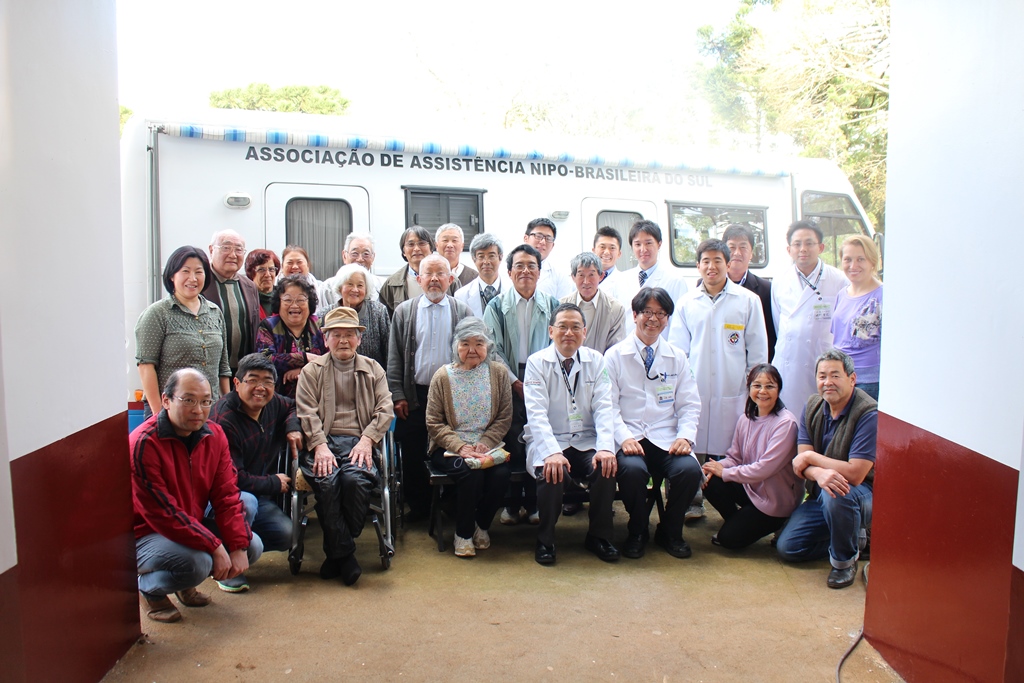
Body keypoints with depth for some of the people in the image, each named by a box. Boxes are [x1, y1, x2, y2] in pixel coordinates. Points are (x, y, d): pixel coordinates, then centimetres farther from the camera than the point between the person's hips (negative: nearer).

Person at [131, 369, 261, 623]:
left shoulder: (214, 435, -4)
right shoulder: (143, 444, -25)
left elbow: (226, 495, -3)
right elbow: (163, 514, -26)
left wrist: (239, 547, -14)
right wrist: (214, 547, -26)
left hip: (193, 525, 7)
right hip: (145, 534, -7)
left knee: (253, 546, -5)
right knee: (197, 563, -31)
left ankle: (186, 583, 18)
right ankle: (148, 587, 3)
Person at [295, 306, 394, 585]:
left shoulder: (373, 370, 19)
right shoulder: (312, 370, 16)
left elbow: (385, 409, 8)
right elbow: (306, 412, 3)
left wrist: (366, 440, -8)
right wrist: (320, 445, -13)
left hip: (358, 441, 0)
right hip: (323, 440, 0)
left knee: (356, 478, -31)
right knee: (326, 480, -31)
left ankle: (336, 552, -11)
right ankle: (345, 555, -17)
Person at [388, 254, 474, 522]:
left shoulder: (462, 312, 4)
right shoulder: (404, 312, 5)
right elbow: (394, 357, 4)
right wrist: (397, 395, -1)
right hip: (414, 395, 1)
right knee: (413, 455, 4)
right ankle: (418, 506, 20)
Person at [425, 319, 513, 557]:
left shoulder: (498, 373, 4)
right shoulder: (442, 376, 0)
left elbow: (505, 417, 3)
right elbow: (434, 423, -2)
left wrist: (485, 443, -13)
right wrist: (460, 447, -16)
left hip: (487, 446, 2)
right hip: (450, 448, -2)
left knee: (502, 473, -27)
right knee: (470, 471, -31)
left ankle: (481, 525, 2)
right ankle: (463, 533, -5)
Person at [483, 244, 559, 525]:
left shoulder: (551, 305, 8)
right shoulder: (497, 306, 5)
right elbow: (493, 349, -1)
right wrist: (514, 381, -7)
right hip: (509, 383, -1)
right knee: (511, 443, -1)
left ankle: (535, 503, 13)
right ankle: (512, 504, 12)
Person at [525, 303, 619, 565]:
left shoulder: (596, 361, 5)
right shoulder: (537, 362, -4)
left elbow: (603, 407, -4)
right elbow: (537, 413, -14)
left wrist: (605, 447, -22)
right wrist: (552, 452, -30)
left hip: (587, 442, 3)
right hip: (549, 442, -2)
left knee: (607, 468, -26)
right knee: (553, 472, -32)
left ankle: (598, 536, 0)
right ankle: (545, 540, -5)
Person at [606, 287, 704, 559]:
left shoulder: (677, 357, 13)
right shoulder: (615, 356, 4)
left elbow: (689, 404, 10)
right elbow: (610, 405, -2)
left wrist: (686, 435, -8)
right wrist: (624, 437, -17)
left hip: (667, 439, 3)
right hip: (631, 438, -2)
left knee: (690, 470, -27)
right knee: (632, 469, -34)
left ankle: (670, 531, 4)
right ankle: (637, 531, -1)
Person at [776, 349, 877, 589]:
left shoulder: (869, 414, -22)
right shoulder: (813, 407, -3)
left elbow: (855, 474, -29)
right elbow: (801, 463, -8)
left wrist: (812, 457, -18)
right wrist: (819, 473, -32)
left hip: (865, 496, -6)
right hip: (821, 496, 6)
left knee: (838, 493, -39)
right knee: (787, 547, -4)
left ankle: (845, 560, -10)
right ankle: (853, 537, 19)